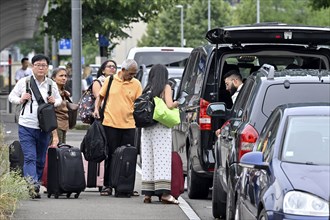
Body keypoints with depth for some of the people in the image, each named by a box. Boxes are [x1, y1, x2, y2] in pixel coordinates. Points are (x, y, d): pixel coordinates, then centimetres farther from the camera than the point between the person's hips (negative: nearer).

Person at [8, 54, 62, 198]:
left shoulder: (51, 85, 8)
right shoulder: (24, 82, 1)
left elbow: (59, 100, 21)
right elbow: (11, 96, 10)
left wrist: (54, 101, -2)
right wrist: (21, 100, -11)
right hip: (26, 127, -3)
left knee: (41, 160, 9)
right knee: (30, 158, -14)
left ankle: (36, 186, 19)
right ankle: (33, 186, -25)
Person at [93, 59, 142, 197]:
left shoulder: (136, 84, 4)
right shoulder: (109, 81, 3)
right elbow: (100, 96, 13)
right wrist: (96, 109, -2)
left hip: (129, 125, 1)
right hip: (110, 123, -1)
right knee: (110, 156, 4)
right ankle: (107, 186, 9)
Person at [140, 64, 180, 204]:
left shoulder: (146, 89, 11)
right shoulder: (166, 88, 0)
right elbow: (169, 105, -11)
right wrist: (175, 104, 9)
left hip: (146, 127, 4)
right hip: (161, 127, -4)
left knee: (147, 159, 7)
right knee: (162, 158, -6)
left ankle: (147, 193, 5)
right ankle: (164, 193, -14)